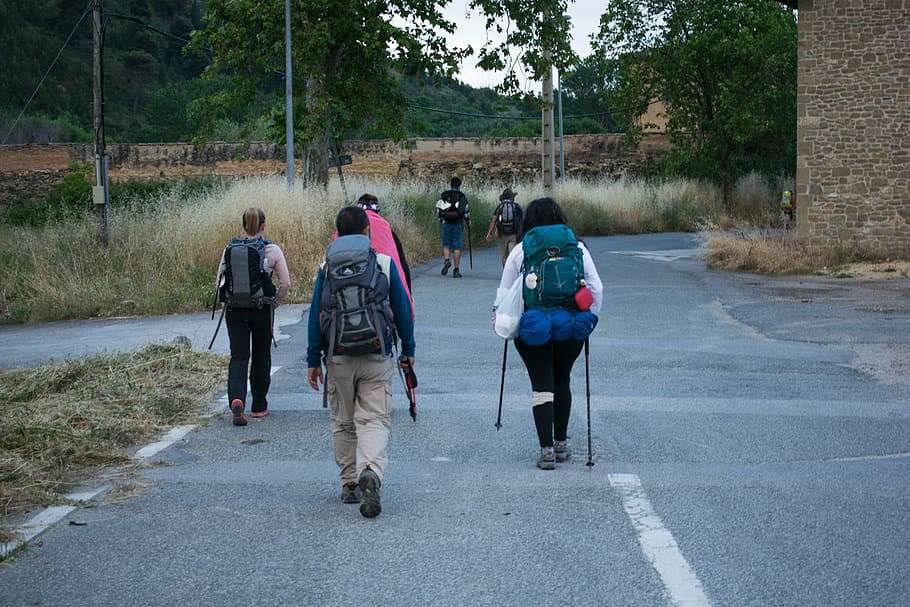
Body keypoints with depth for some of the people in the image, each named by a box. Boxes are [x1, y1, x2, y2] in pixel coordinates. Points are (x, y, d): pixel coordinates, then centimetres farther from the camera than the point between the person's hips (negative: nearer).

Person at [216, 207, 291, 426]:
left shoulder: (229, 249, 2)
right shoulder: (272, 250, -6)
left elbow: (219, 283, 3)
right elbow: (285, 283, -7)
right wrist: (275, 303, 6)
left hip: (234, 310, 2)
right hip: (262, 310, -2)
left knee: (238, 357, 4)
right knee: (261, 357, 14)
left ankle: (236, 399, -20)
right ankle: (259, 406, 22)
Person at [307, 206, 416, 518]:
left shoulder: (326, 269, 4)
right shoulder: (385, 264, 1)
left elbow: (315, 316, 3)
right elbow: (403, 310, 4)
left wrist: (313, 360, 9)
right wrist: (408, 350, 14)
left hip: (338, 360, 2)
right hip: (377, 359, -2)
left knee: (343, 423, 15)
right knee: (375, 420, -3)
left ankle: (350, 484, 20)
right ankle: (371, 472, -28)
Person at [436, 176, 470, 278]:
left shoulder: (443, 196, 5)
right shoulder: (462, 196, -3)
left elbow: (438, 210, 7)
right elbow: (466, 211, -4)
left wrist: (441, 219, 23)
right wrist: (468, 220, 14)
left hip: (446, 224, 2)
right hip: (458, 224, -2)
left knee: (446, 244, 15)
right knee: (457, 247, 2)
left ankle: (446, 260, -12)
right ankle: (456, 270, 1)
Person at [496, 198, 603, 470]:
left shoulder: (520, 251, 1)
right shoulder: (578, 248, 5)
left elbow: (504, 294, 2)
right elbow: (597, 289, 4)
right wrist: (590, 318, 15)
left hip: (532, 327, -2)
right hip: (571, 326, 2)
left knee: (541, 386, 3)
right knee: (562, 382, 18)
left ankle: (546, 449, -4)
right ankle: (561, 443, 25)